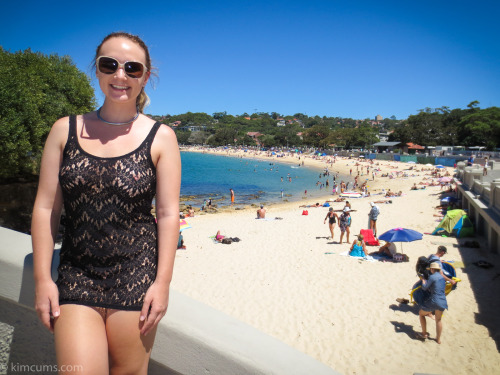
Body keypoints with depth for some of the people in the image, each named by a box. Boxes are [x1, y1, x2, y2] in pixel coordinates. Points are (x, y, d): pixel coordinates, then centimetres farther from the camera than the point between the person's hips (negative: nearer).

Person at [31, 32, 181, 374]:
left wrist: (163, 282, -8)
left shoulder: (160, 137, -2)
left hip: (136, 278, -1)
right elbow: (46, 208, 4)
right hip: (76, 278, 2)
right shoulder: (65, 130, 4)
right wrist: (42, 278, 0)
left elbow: (168, 215, -5)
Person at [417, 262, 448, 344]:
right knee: (438, 320, 24)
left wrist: (423, 280, 15)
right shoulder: (442, 277, 11)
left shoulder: (432, 277, -12)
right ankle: (438, 339, 31)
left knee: (421, 314, 16)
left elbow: (424, 288, -3)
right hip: (442, 302, 7)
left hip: (434, 301, -7)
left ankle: (424, 334, 20)